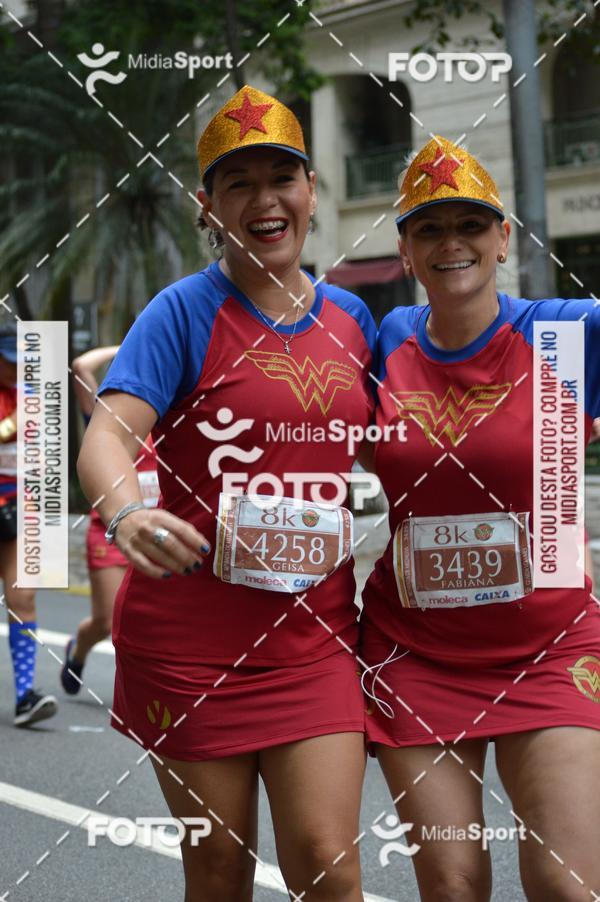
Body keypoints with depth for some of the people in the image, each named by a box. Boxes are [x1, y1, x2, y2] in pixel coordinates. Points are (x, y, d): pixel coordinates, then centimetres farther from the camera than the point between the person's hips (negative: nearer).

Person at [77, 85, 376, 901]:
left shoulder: (351, 317, 7)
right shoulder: (185, 312, -7)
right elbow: (108, 434, -21)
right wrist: (127, 512, -42)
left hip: (315, 636, 3)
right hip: (191, 640, -3)